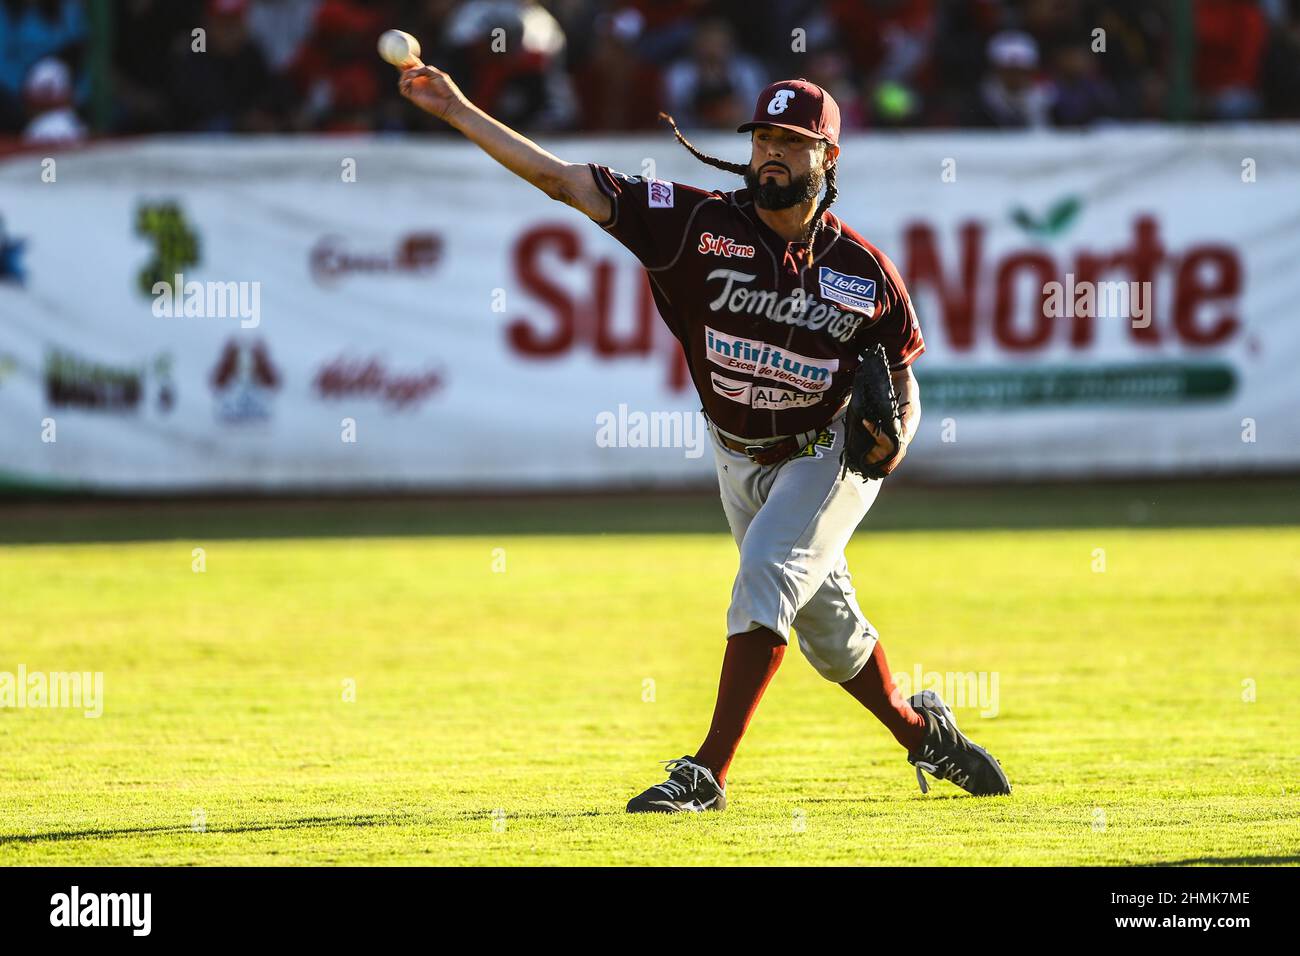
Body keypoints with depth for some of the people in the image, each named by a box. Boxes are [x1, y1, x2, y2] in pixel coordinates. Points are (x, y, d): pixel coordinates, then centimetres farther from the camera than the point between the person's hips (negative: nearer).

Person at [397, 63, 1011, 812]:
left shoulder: (864, 270, -14)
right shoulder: (701, 224, -16)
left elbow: (900, 376, 2)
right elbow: (562, 179, -20)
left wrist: (897, 433, -20)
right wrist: (457, 110, -26)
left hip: (828, 455, -3)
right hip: (741, 462, 3)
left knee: (768, 577, -23)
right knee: (828, 625, 12)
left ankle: (708, 775, -24)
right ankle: (921, 733, 38)